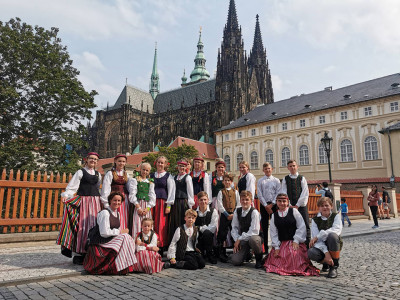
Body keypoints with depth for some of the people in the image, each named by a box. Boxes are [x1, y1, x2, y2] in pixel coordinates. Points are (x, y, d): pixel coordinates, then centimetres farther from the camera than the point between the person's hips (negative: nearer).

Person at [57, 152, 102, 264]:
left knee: (94, 226, 2)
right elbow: (72, 186, -7)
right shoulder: (80, 172, 2)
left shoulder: (98, 174, 16)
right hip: (83, 201, -4)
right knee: (82, 226, -6)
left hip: (95, 202, 4)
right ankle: (78, 254, 1)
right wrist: (65, 195, -21)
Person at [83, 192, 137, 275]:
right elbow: (104, 233, -23)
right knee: (124, 237, -23)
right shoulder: (104, 213, -17)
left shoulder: (117, 213, 10)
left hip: (110, 240, 8)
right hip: (99, 243, -8)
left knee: (129, 239, -11)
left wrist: (123, 231, -5)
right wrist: (120, 232, -16)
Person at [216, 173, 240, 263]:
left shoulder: (235, 192, 11)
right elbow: (220, 205, -4)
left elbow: (238, 204, 8)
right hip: (224, 215, -2)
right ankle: (221, 253, 7)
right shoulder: (221, 192, 4)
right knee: (222, 234, -2)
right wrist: (227, 215, -10)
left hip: (234, 215, 2)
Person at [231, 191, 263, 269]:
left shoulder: (254, 212, -16)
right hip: (242, 240, 4)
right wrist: (236, 240, -10)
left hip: (254, 237, -3)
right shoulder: (237, 211, 0)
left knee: (252, 239, -41)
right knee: (235, 261, -15)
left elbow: (254, 231, -21)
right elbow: (234, 228, 4)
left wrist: (240, 239, -19)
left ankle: (259, 259, -10)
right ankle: (247, 253, 20)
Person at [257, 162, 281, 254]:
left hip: (274, 204, 0)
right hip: (263, 205, 0)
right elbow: (259, 194, 0)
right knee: (264, 226, 2)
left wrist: (272, 204, -8)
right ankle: (265, 249, 8)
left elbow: (278, 193, 0)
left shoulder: (276, 180, 6)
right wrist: (266, 205, -6)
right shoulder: (260, 181, 5)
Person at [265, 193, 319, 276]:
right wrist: (276, 247, -3)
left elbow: (302, 227, -2)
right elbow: (273, 233, 6)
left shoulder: (294, 211, 1)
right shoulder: (274, 215, 9)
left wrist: (296, 240, -9)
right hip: (281, 243, 3)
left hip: (294, 242, -3)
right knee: (277, 261, -10)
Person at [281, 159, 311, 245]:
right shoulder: (285, 179, 10)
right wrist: (289, 205, -8)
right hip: (289, 206, 0)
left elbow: (305, 193, 1)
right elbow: (284, 193, 3)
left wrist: (297, 205, -8)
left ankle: (307, 244, 1)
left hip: (301, 205, 0)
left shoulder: (302, 178, 8)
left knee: (305, 225, -2)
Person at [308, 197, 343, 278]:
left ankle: (334, 266, -17)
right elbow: (316, 238, -13)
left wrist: (317, 237, -28)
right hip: (321, 246, 1)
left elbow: (337, 230, -24)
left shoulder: (336, 216, -2)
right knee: (311, 253, -32)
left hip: (333, 245, -1)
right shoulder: (315, 220, -2)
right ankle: (325, 263, 5)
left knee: (332, 235, -34)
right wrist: (326, 252, -30)